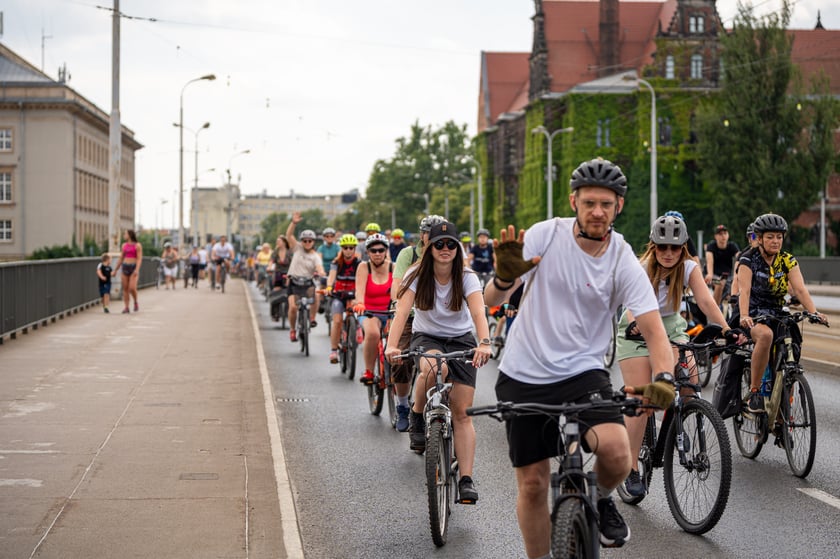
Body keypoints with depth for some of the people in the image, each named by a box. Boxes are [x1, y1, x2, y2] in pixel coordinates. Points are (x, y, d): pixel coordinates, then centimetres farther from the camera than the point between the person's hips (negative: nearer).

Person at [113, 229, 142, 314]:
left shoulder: (138, 245, -6)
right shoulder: (124, 245, 11)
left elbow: (139, 259, -12)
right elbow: (120, 259, 16)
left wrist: (137, 270, -24)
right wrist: (115, 270, 14)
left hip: (134, 268, -5)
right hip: (125, 268, 5)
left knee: (132, 288, -18)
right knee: (125, 289, 1)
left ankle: (135, 302, 8)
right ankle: (126, 308, 5)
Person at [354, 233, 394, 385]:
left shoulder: (393, 267, 0)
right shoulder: (364, 268, -3)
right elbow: (360, 289, -19)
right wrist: (359, 304, -40)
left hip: (390, 312, 1)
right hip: (369, 312, -1)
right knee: (372, 333, -34)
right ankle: (368, 371, -17)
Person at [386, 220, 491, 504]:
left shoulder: (467, 278, -13)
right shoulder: (417, 275, -13)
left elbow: (478, 312, -28)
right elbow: (401, 311, -25)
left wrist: (484, 343, -48)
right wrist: (392, 345, -43)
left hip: (461, 341, 1)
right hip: (426, 337, -1)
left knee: (462, 412, -8)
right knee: (434, 368, -38)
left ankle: (466, 479, -7)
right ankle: (417, 417, -11)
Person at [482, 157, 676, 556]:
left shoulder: (624, 263, -8)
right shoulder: (546, 235, -9)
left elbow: (653, 329, -13)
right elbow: (492, 299, -12)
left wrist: (663, 379, -32)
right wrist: (505, 276, -36)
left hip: (582, 371, 0)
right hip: (524, 375, 1)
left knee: (616, 452, -25)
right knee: (533, 484, 4)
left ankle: (601, 500, 9)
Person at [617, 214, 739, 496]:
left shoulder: (689, 268, -12)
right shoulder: (641, 269, -21)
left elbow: (705, 300, -25)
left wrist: (726, 329, -42)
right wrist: (635, 323, -61)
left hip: (671, 327, 3)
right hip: (637, 331, -3)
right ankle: (631, 469, -3)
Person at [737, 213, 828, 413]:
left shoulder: (788, 260, 1)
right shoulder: (749, 259, -9)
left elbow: (800, 289, -11)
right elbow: (744, 291, -22)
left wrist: (814, 313, -28)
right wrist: (744, 317, -40)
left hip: (776, 314, 5)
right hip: (753, 315, -5)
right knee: (765, 335, -38)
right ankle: (754, 392, -29)